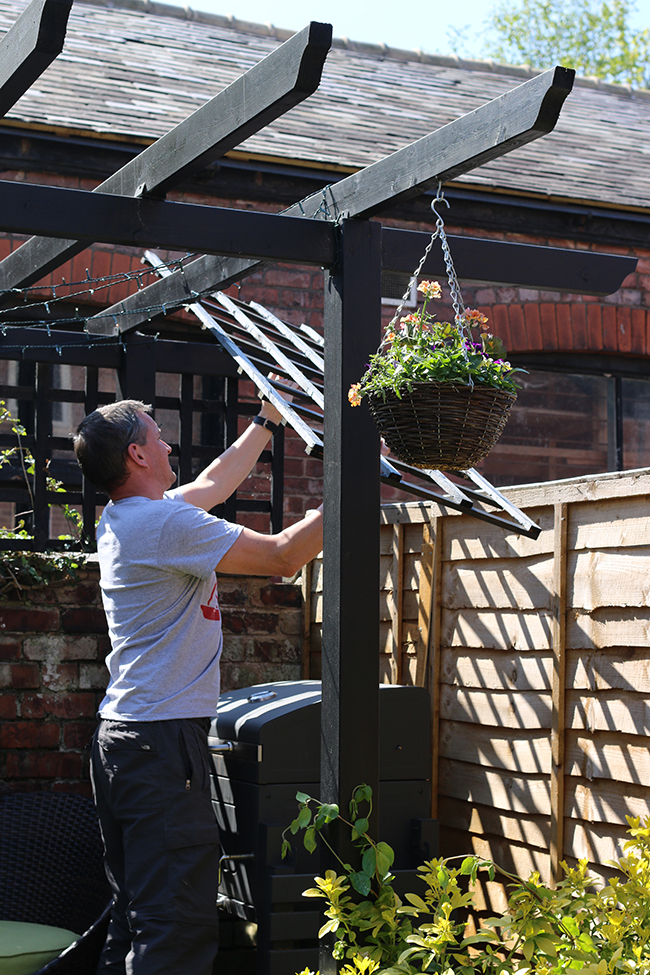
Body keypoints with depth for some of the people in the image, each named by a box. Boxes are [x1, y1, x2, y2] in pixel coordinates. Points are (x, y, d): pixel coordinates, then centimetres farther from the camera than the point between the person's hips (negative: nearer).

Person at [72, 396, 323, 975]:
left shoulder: (123, 519, 14)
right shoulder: (163, 523, -15)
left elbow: (214, 483, 30)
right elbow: (283, 556, -13)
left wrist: (267, 420, 39)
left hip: (122, 734, 10)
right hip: (162, 740, -10)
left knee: (134, 916, 14)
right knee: (178, 928, -9)